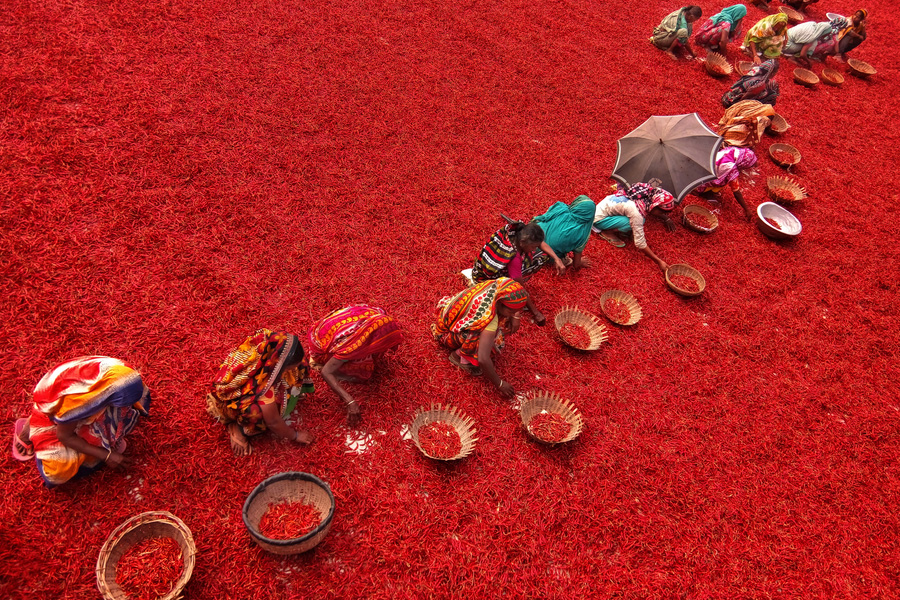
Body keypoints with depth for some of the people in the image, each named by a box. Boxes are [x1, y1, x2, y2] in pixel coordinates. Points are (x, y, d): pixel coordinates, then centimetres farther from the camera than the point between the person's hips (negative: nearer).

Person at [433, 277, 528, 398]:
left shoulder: (500, 284, -23)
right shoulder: (490, 318, -41)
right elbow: (483, 359, -44)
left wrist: (516, 317, -14)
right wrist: (499, 384, -32)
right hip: (448, 331, -7)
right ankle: (458, 354, -6)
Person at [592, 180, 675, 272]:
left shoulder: (648, 198, -10)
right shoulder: (636, 212, -33)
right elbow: (640, 243, -30)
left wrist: (666, 218, 17)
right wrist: (659, 262, -26)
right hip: (599, 219, -9)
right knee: (633, 223, -27)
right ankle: (607, 232, -5)